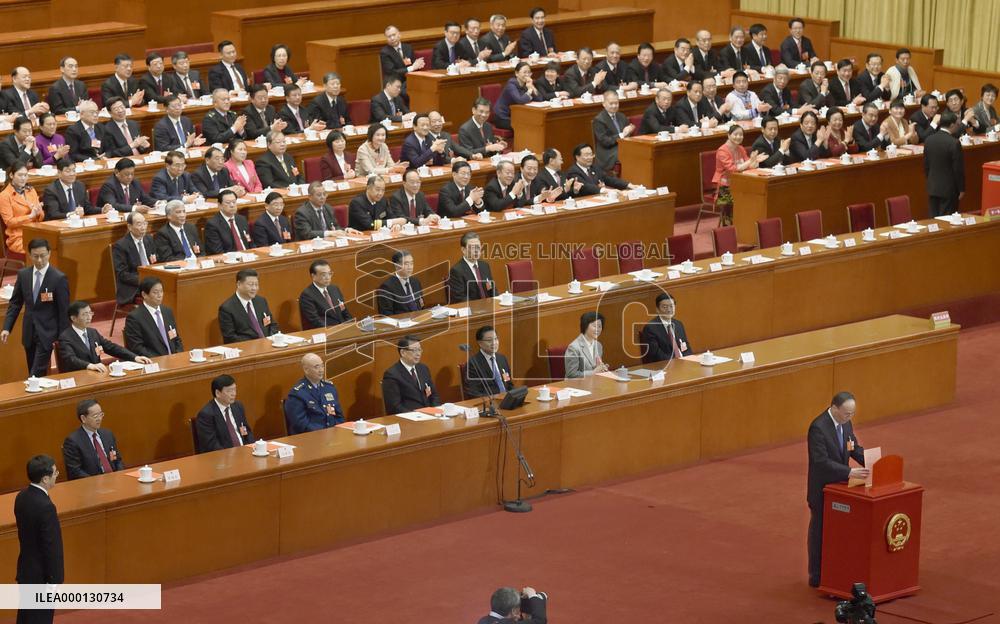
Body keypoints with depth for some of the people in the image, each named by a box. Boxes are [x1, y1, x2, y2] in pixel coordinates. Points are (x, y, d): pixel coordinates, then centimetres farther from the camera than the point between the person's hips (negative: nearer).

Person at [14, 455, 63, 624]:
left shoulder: (22, 497, 0)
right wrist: (54, 579, -15)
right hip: (41, 575, -8)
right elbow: (51, 546, -23)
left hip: (26, 568, 8)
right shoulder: (45, 506, -28)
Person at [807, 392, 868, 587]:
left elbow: (855, 449, 7)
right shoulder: (818, 428, -25)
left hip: (840, 486, 7)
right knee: (820, 531, 5)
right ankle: (817, 576, 15)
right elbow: (821, 461, -29)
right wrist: (850, 472, -35)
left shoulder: (846, 423, 1)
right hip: (822, 489, -7)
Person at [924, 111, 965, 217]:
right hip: (949, 189, -6)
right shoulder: (954, 143, -18)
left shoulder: (929, 140, 1)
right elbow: (958, 169, -13)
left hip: (932, 187, 6)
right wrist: (961, 189, -3)